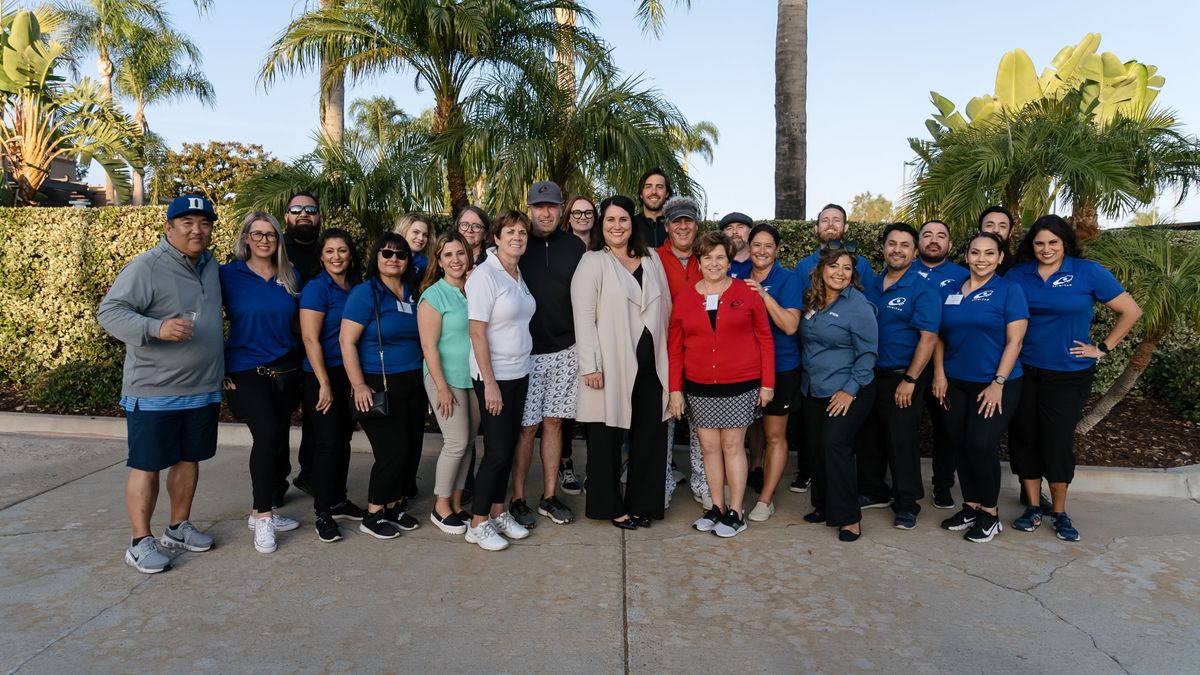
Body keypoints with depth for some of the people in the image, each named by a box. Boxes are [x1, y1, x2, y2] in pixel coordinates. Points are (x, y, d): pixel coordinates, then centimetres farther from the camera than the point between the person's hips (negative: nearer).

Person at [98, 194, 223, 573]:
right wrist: (156, 328, -34)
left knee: (189, 459, 15)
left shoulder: (209, 265, 9)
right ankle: (140, 542, 13)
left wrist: (221, 368, 19)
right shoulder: (147, 267, -13)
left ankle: (178, 527, 29)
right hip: (154, 392, -7)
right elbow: (109, 312, -18)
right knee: (147, 465, 1)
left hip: (203, 389, 7)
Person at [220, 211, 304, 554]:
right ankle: (263, 515, -3)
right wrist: (220, 369, -5)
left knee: (278, 440, 6)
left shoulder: (291, 277, 7)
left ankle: (263, 511, 23)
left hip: (285, 371, 4)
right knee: (267, 436, -18)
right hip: (246, 371, -4)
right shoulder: (228, 275, -3)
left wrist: (302, 363, 9)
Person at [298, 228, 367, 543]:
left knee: (343, 438, 13)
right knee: (327, 442, -3)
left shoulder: (357, 286, 8)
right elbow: (310, 339, -14)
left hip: (351, 374, 6)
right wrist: (324, 383, -16)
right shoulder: (316, 288, -10)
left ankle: (339, 501, 26)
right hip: (324, 375, -6)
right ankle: (323, 512, 9)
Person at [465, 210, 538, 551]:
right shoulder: (484, 275, -14)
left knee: (509, 446, 12)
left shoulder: (519, 274, 8)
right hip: (493, 375, -7)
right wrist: (490, 383, -18)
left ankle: (498, 512, 26)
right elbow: (477, 332, -17)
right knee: (497, 449, -3)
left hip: (519, 373, 7)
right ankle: (477, 523, 11)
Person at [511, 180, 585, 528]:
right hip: (525, 352, -2)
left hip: (565, 351, 2)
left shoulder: (575, 246, 6)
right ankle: (517, 499, 15)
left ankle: (549, 497, 21)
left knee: (553, 422, 10)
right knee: (526, 427, 2)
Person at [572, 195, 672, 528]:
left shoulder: (651, 259, 12)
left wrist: (666, 356, 9)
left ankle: (642, 503, 26)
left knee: (649, 436, 10)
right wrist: (590, 366, -15)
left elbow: (665, 309, 13)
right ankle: (610, 506, 21)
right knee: (607, 438, 5)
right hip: (611, 365, -4)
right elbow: (584, 318, -10)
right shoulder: (592, 262, -3)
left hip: (650, 363, 5)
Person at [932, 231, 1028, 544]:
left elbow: (1014, 340, -10)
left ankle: (990, 514, 9)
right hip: (955, 384, 5)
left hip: (995, 384, -4)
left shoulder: (1009, 290, -5)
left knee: (981, 445, -10)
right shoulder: (949, 292, 8)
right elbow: (939, 336, 11)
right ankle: (970, 506, 23)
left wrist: (998, 384, -15)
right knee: (960, 445, 8)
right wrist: (939, 374, 0)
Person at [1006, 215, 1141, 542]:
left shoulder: (1088, 272, -4)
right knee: (1024, 439, 6)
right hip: (1023, 372, 2)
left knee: (1058, 442, 2)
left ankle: (1059, 513, 21)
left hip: (1068, 376, -2)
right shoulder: (1017, 275, 3)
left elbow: (1131, 311, 1)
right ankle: (1033, 509, 20)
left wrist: (1102, 349, -2)